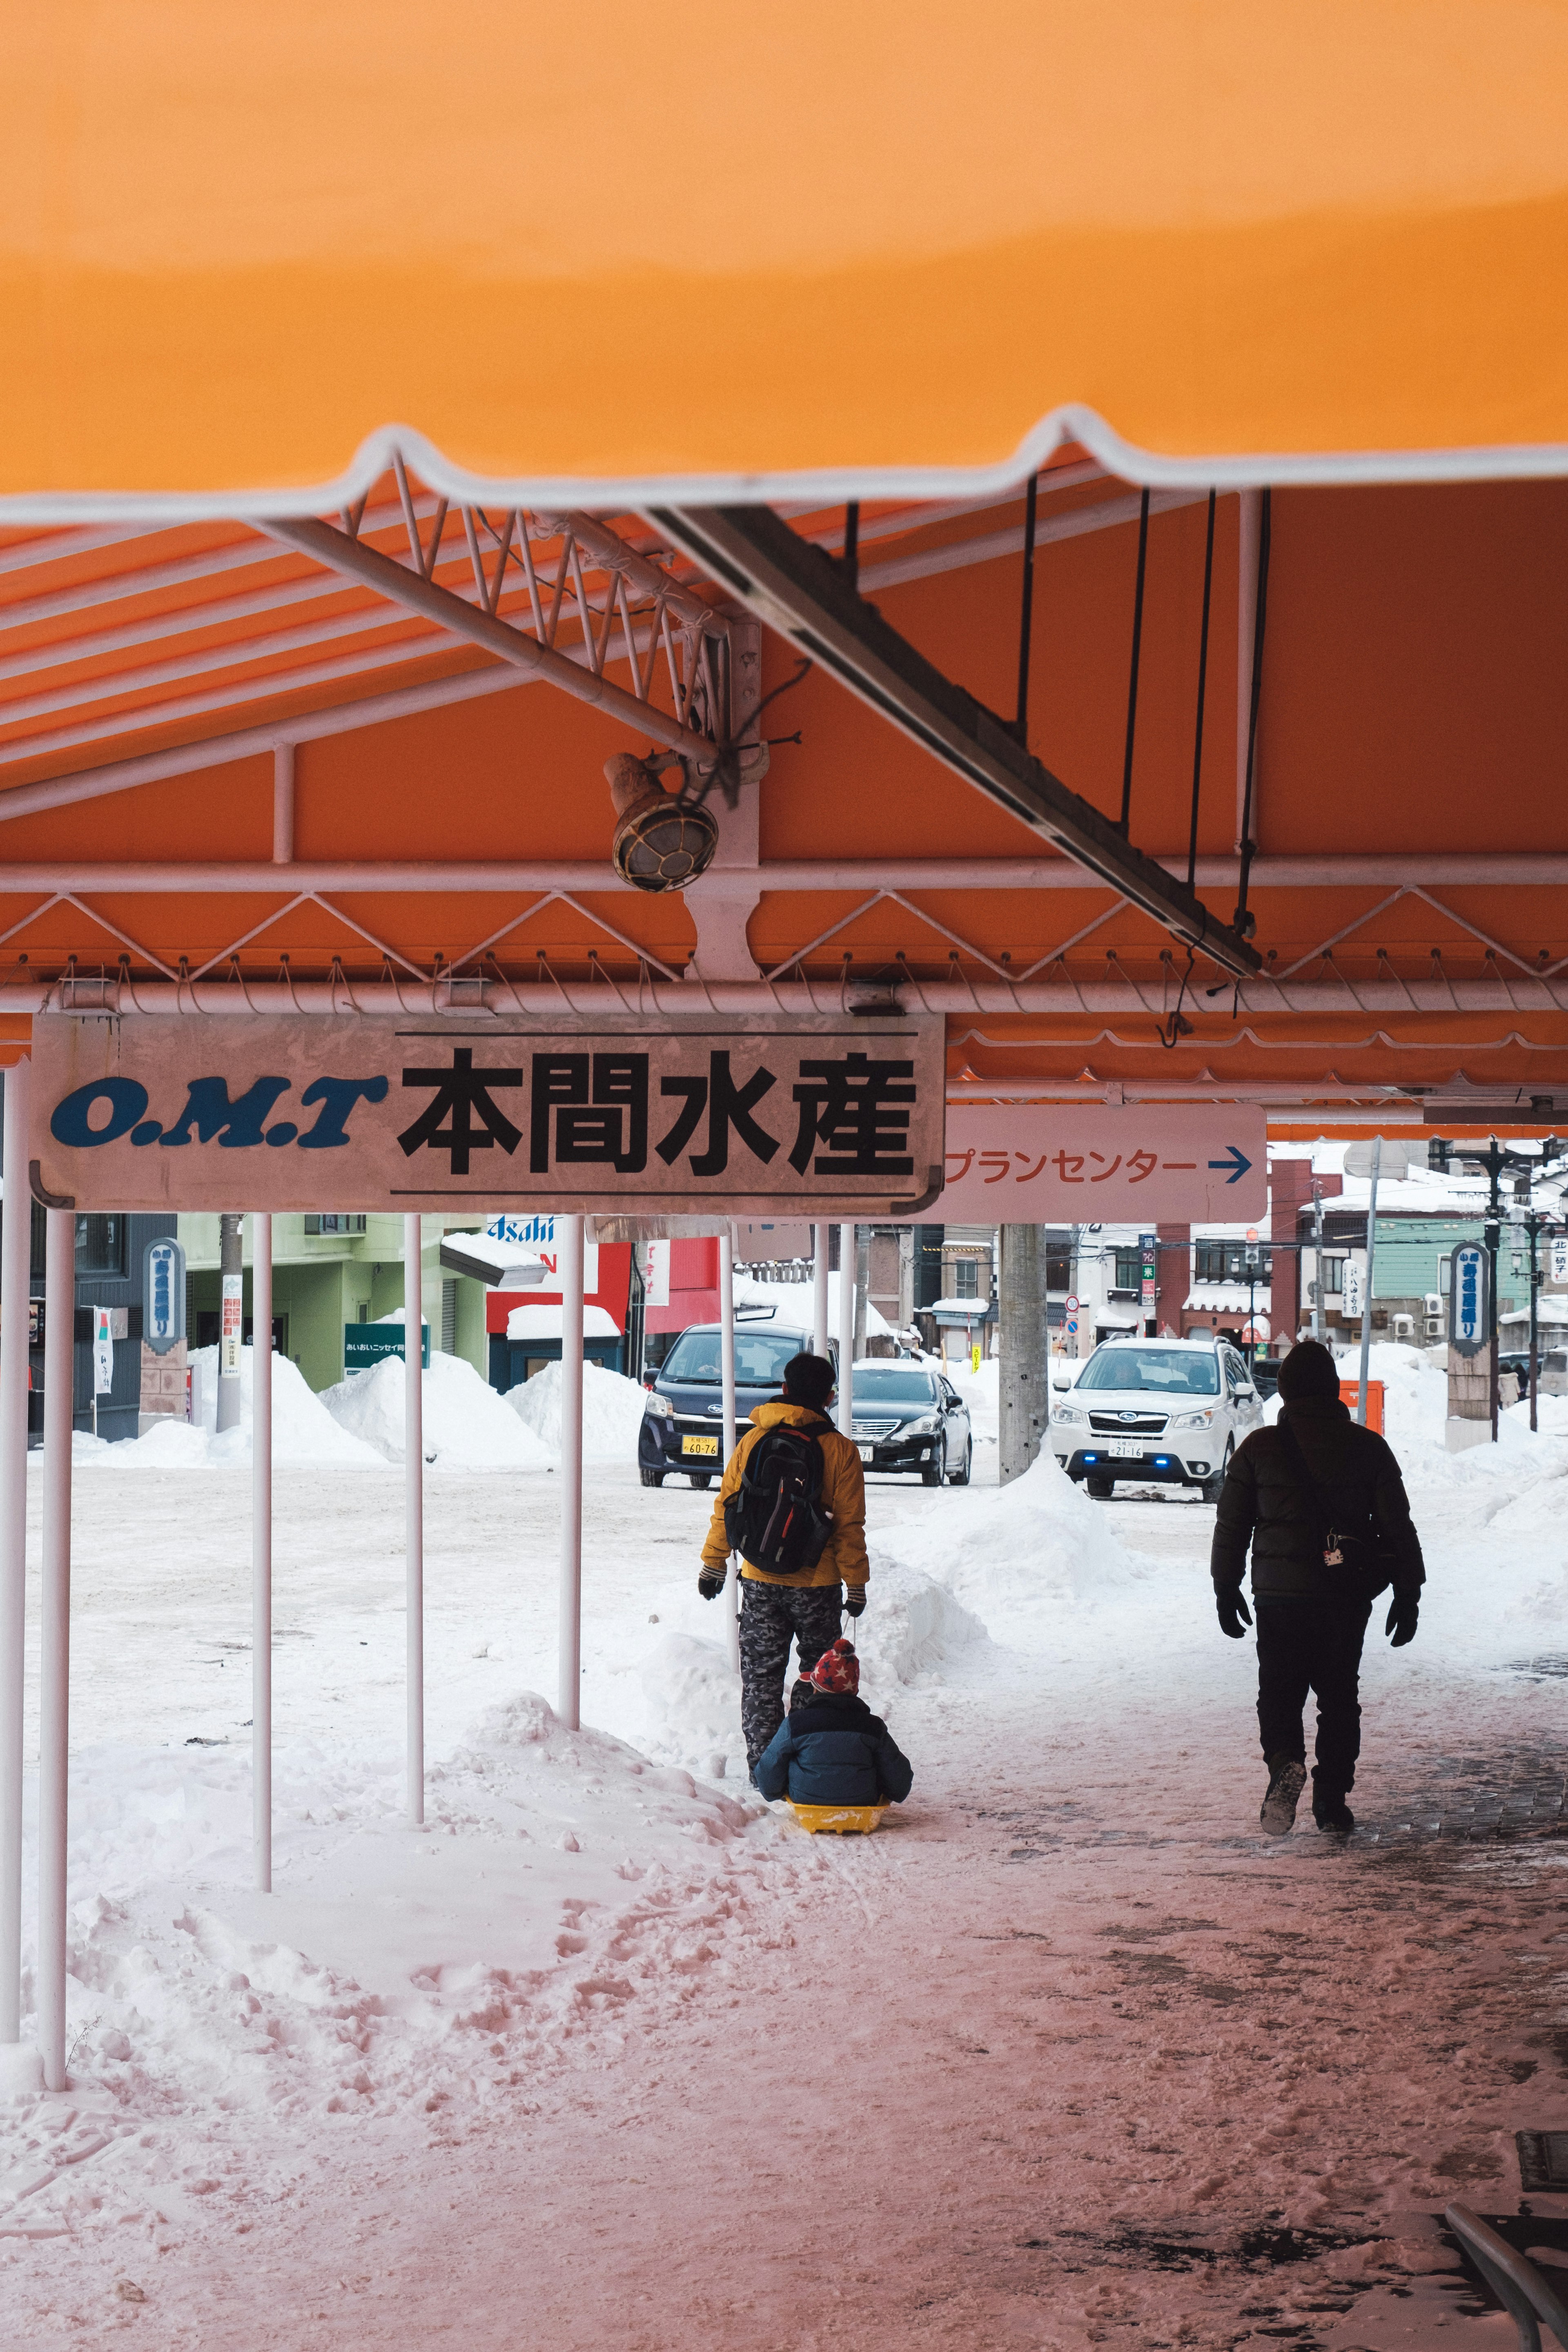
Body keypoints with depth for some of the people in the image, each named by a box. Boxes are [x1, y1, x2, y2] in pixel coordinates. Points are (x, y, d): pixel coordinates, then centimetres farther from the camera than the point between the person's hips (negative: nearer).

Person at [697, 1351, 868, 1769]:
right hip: (817, 1585, -2)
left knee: (761, 1674, 9)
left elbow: (725, 1508, 4)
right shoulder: (840, 1451, -8)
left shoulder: (753, 1440, 0)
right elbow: (850, 1526, -6)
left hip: (760, 1582, 2)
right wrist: (856, 1584, 2)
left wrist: (714, 1565, 14)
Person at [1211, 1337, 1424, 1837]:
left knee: (1279, 1689, 7)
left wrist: (1226, 1590, 15)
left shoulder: (1259, 1448, 0)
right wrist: (1408, 1595, 9)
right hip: (1347, 1594, 1)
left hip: (1279, 1592, -1)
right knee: (1339, 1694, 12)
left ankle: (1284, 1763, -21)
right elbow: (1398, 1527, 2)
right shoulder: (1368, 1448, 2)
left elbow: (1231, 1527, 4)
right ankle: (1332, 1801, 10)